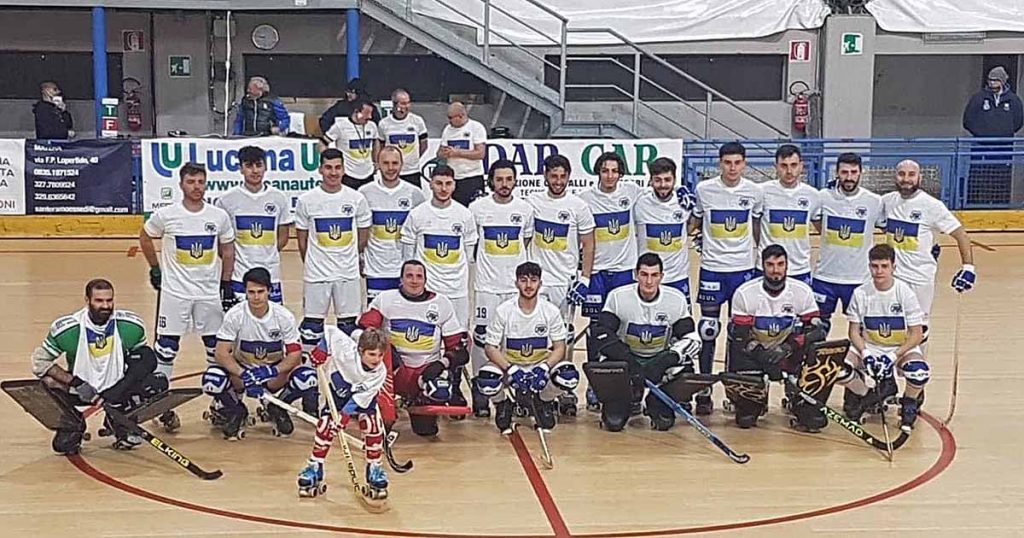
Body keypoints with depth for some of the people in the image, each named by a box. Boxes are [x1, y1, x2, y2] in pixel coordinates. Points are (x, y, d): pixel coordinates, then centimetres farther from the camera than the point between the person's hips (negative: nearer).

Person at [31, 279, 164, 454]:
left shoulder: (131, 325, -13)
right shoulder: (67, 328, -17)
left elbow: (144, 357, 0)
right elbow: (39, 361, -12)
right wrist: (75, 382, -23)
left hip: (119, 387, 1)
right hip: (80, 388, -1)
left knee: (158, 382, -20)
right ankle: (72, 426, 7)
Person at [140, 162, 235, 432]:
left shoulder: (219, 216, -2)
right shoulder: (166, 215, -7)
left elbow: (227, 249, 9)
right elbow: (145, 237, 10)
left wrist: (227, 283, 6)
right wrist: (155, 269, 8)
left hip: (210, 293, 2)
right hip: (174, 293, -2)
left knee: (218, 349, 8)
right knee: (166, 349, 1)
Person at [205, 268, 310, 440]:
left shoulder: (283, 316, -13)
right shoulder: (235, 315, -16)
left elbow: (295, 354, -14)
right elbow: (222, 353, -20)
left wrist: (271, 371, -33)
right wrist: (245, 376, -36)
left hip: (275, 375, 0)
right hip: (242, 370, 0)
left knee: (307, 378, -29)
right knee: (212, 378, -32)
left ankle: (276, 409, 5)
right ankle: (236, 411, 3)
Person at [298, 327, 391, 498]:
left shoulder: (380, 372, -29)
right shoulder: (347, 351, -35)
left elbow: (360, 398, -30)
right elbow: (329, 331, -25)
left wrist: (345, 412, -37)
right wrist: (322, 348, -29)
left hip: (363, 398, 0)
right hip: (338, 392, 0)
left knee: (373, 426, -16)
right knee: (325, 427, -11)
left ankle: (374, 469, 1)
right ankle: (314, 468, 4)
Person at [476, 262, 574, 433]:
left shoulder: (551, 311, -8)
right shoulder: (503, 311, -12)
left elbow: (559, 347, -5)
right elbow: (490, 347, -11)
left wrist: (544, 368, -24)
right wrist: (510, 369, -26)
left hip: (540, 366, 1)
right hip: (508, 366, -1)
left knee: (569, 375, -28)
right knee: (487, 380, -34)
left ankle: (543, 402, 8)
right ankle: (502, 404, 6)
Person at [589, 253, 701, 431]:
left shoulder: (677, 299, -10)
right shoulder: (618, 297, -13)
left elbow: (692, 340, -9)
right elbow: (602, 335, -17)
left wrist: (664, 362, -25)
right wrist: (630, 363, -29)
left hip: (661, 359, 2)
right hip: (625, 358, -2)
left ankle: (659, 405, 10)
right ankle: (627, 401, 16)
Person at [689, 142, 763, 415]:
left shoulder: (754, 192, -1)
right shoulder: (704, 190, -5)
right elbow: (694, 223, 10)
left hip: (743, 268, 1)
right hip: (712, 267, -1)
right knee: (708, 331, 2)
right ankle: (704, 391, 10)